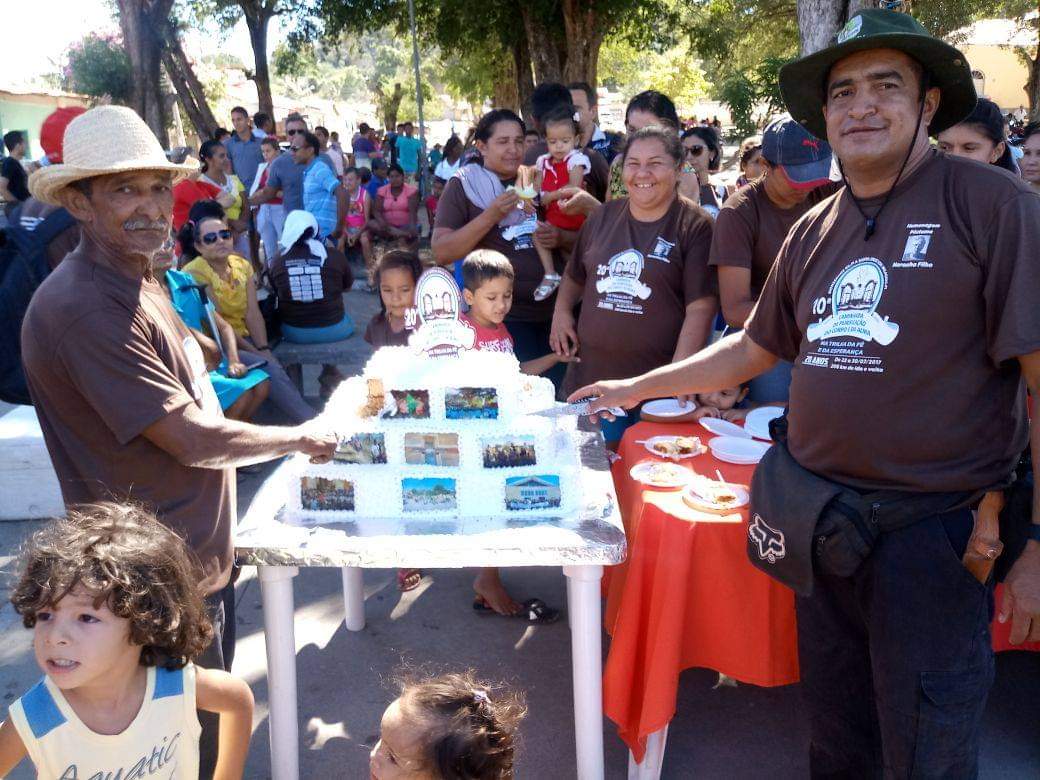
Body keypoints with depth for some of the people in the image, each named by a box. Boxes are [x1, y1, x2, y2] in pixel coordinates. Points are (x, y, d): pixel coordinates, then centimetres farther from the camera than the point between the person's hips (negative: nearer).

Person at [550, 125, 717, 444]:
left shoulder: (695, 226, -5)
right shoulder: (603, 217, 10)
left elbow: (700, 309, -11)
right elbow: (575, 275, 24)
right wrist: (562, 310, 5)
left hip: (657, 389, -4)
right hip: (588, 378, 4)